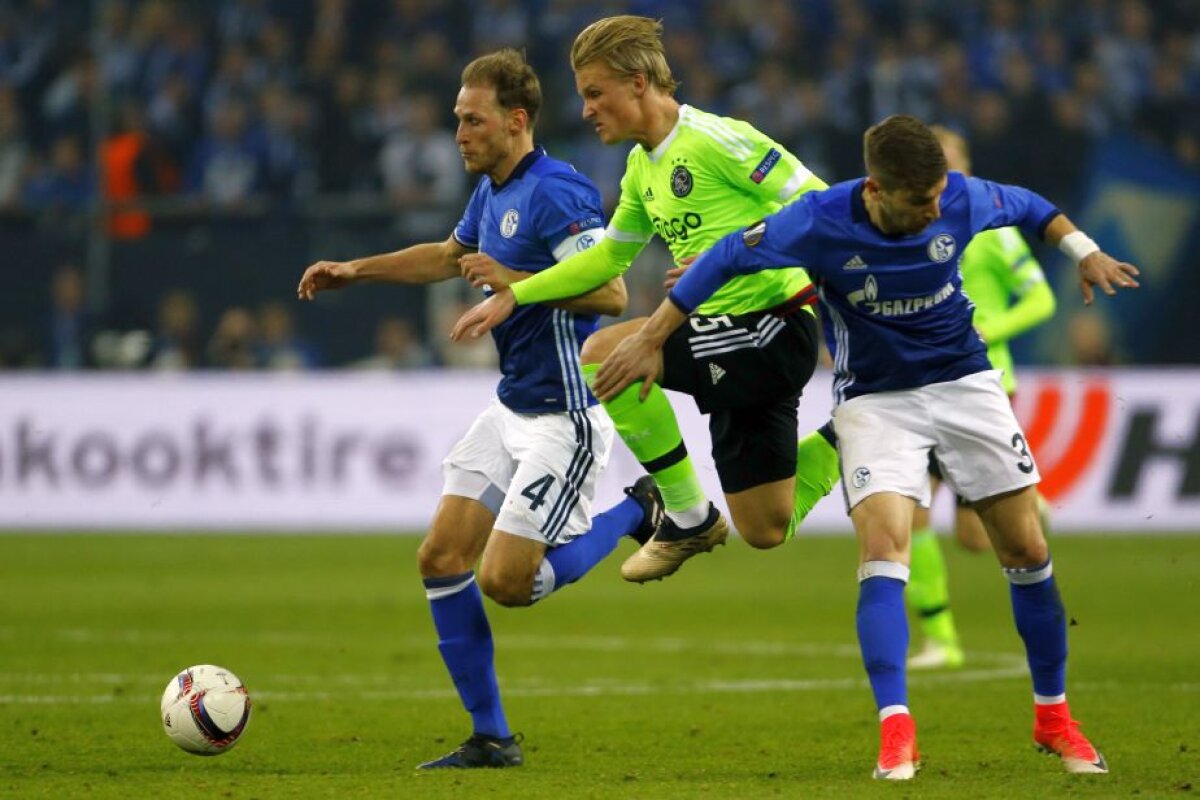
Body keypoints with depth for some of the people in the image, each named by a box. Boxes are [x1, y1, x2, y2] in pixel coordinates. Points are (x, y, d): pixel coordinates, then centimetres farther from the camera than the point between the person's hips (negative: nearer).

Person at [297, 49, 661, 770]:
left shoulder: (556, 193, -19)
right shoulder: (492, 190, 10)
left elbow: (611, 292, -27)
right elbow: (449, 256, 31)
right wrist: (355, 270, 28)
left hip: (564, 418, -9)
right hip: (513, 407, 9)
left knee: (504, 582, -11)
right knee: (441, 559, 2)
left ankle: (637, 513, 11)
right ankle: (491, 739, 9)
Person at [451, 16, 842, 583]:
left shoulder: (713, 139, -15)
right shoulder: (642, 169, 12)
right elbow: (608, 257, 23)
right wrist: (515, 294, 15)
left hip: (776, 326, -9)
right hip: (739, 343, 9)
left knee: (606, 354, -21)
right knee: (765, 533, 10)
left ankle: (688, 517, -9)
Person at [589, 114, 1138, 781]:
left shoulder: (963, 200, -15)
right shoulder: (822, 222, -23)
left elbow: (1025, 207, 9)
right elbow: (727, 258, -11)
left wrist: (1084, 252, 8)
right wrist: (651, 339, -6)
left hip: (963, 382, 3)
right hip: (873, 397, -3)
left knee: (1027, 550, 2)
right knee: (882, 548, -22)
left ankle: (1053, 716, 19)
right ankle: (895, 733, -25)